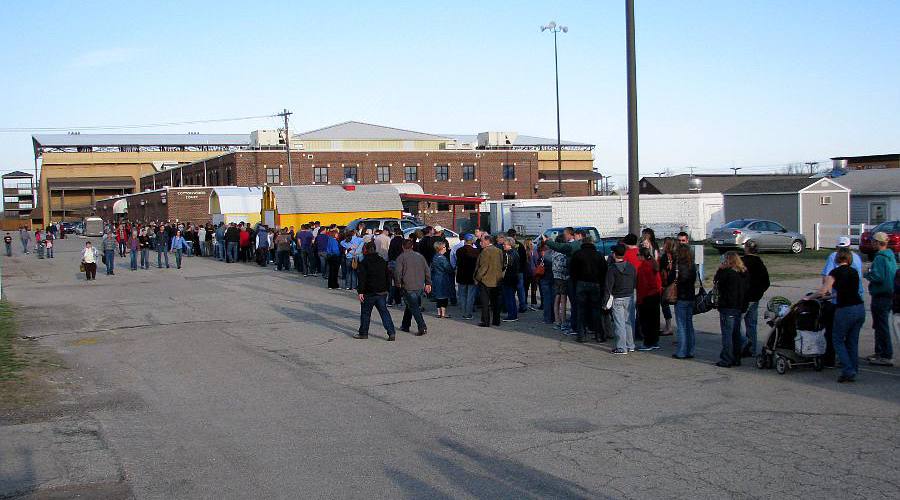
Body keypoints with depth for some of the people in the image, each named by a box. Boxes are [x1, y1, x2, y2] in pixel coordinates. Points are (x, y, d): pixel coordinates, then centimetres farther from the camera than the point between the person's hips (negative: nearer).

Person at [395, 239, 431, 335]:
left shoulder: (401, 257, -5)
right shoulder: (420, 256, 10)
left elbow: (398, 272, -12)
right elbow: (427, 270, 10)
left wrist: (398, 282, 4)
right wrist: (428, 283, 17)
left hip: (408, 287, -6)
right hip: (420, 286, 6)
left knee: (414, 307, -5)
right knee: (409, 305, 21)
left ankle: (422, 327, -16)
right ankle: (405, 325, 30)